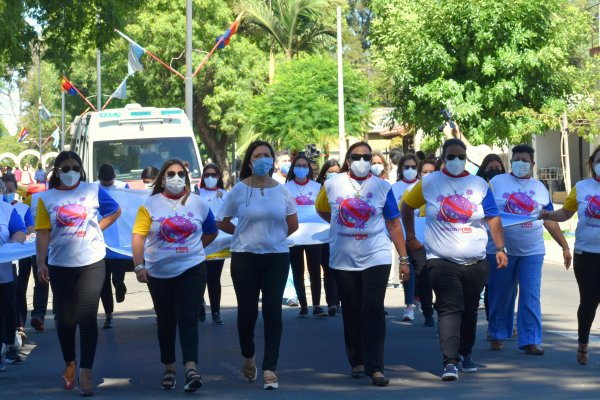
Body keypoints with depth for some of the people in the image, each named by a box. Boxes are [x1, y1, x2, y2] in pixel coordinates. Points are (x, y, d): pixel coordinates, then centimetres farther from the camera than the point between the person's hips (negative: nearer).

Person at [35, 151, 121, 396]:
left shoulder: (93, 190, 1)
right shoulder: (47, 198, 2)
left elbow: (115, 211, 14)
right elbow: (43, 233, -3)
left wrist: (96, 229, 3)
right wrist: (41, 262, -13)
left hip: (91, 263, -1)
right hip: (60, 265, 1)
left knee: (87, 318, -7)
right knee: (65, 319, 8)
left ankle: (85, 373, -5)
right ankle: (69, 364, 30)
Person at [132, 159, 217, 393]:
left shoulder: (198, 204, 4)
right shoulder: (150, 205, -1)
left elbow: (211, 232, 17)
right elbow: (138, 236, -7)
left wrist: (193, 248, 9)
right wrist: (139, 266, -15)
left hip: (191, 269, 0)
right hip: (159, 273, 1)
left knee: (188, 319, -10)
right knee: (166, 321, 11)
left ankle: (191, 369, -18)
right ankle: (169, 368, 22)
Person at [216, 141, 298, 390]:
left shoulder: (281, 191, 2)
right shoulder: (239, 190, -2)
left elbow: (292, 225, 15)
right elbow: (222, 223, 7)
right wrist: (248, 235, 10)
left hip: (276, 257, 1)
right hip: (245, 257, -1)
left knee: (272, 311, -4)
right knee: (247, 310, 5)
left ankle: (270, 369, -1)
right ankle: (248, 358, 30)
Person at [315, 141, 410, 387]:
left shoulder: (382, 187, 0)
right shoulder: (332, 185, 2)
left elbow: (394, 225, 3)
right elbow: (321, 210, 21)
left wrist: (404, 258, 1)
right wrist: (341, 225, 10)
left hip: (376, 258, -2)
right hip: (343, 260, 2)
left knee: (373, 311, -10)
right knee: (351, 313, 10)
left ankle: (375, 367, -10)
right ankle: (357, 362, 24)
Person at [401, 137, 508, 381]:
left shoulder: (480, 185, 5)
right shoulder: (429, 183, 2)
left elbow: (493, 218, 1)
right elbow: (407, 206, 15)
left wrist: (500, 248, -8)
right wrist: (411, 238, 11)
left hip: (475, 262, 3)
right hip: (442, 261, -3)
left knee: (470, 310, 13)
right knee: (449, 309, -15)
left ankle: (466, 354, 29)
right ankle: (450, 361, -21)